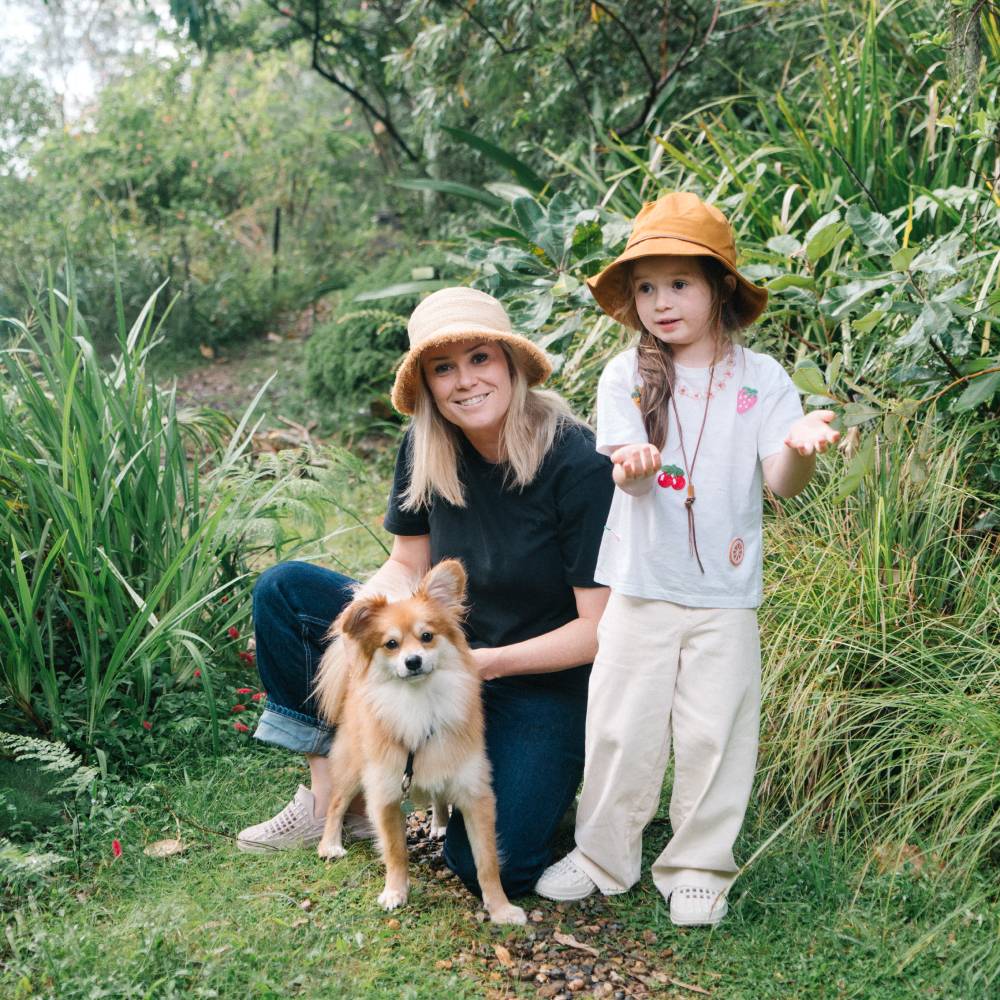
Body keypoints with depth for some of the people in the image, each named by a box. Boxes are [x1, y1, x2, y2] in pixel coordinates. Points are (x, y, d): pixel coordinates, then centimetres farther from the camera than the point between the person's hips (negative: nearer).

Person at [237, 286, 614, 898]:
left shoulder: (578, 466, -23)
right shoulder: (428, 448, -6)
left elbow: (601, 628, -19)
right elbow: (408, 566, 4)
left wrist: (491, 662, -27)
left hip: (543, 680, -5)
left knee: (492, 869, -23)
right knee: (284, 590, -5)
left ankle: (541, 778, 12)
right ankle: (331, 793, 1)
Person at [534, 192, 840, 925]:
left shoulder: (760, 379, -2)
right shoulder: (627, 377, -1)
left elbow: (781, 483, -10)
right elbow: (628, 474, -12)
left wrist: (800, 447, -32)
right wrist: (633, 463, -37)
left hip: (725, 595, 0)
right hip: (640, 589, 0)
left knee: (714, 734, 7)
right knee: (622, 727, 9)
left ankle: (699, 868, 25)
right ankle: (604, 855, 27)